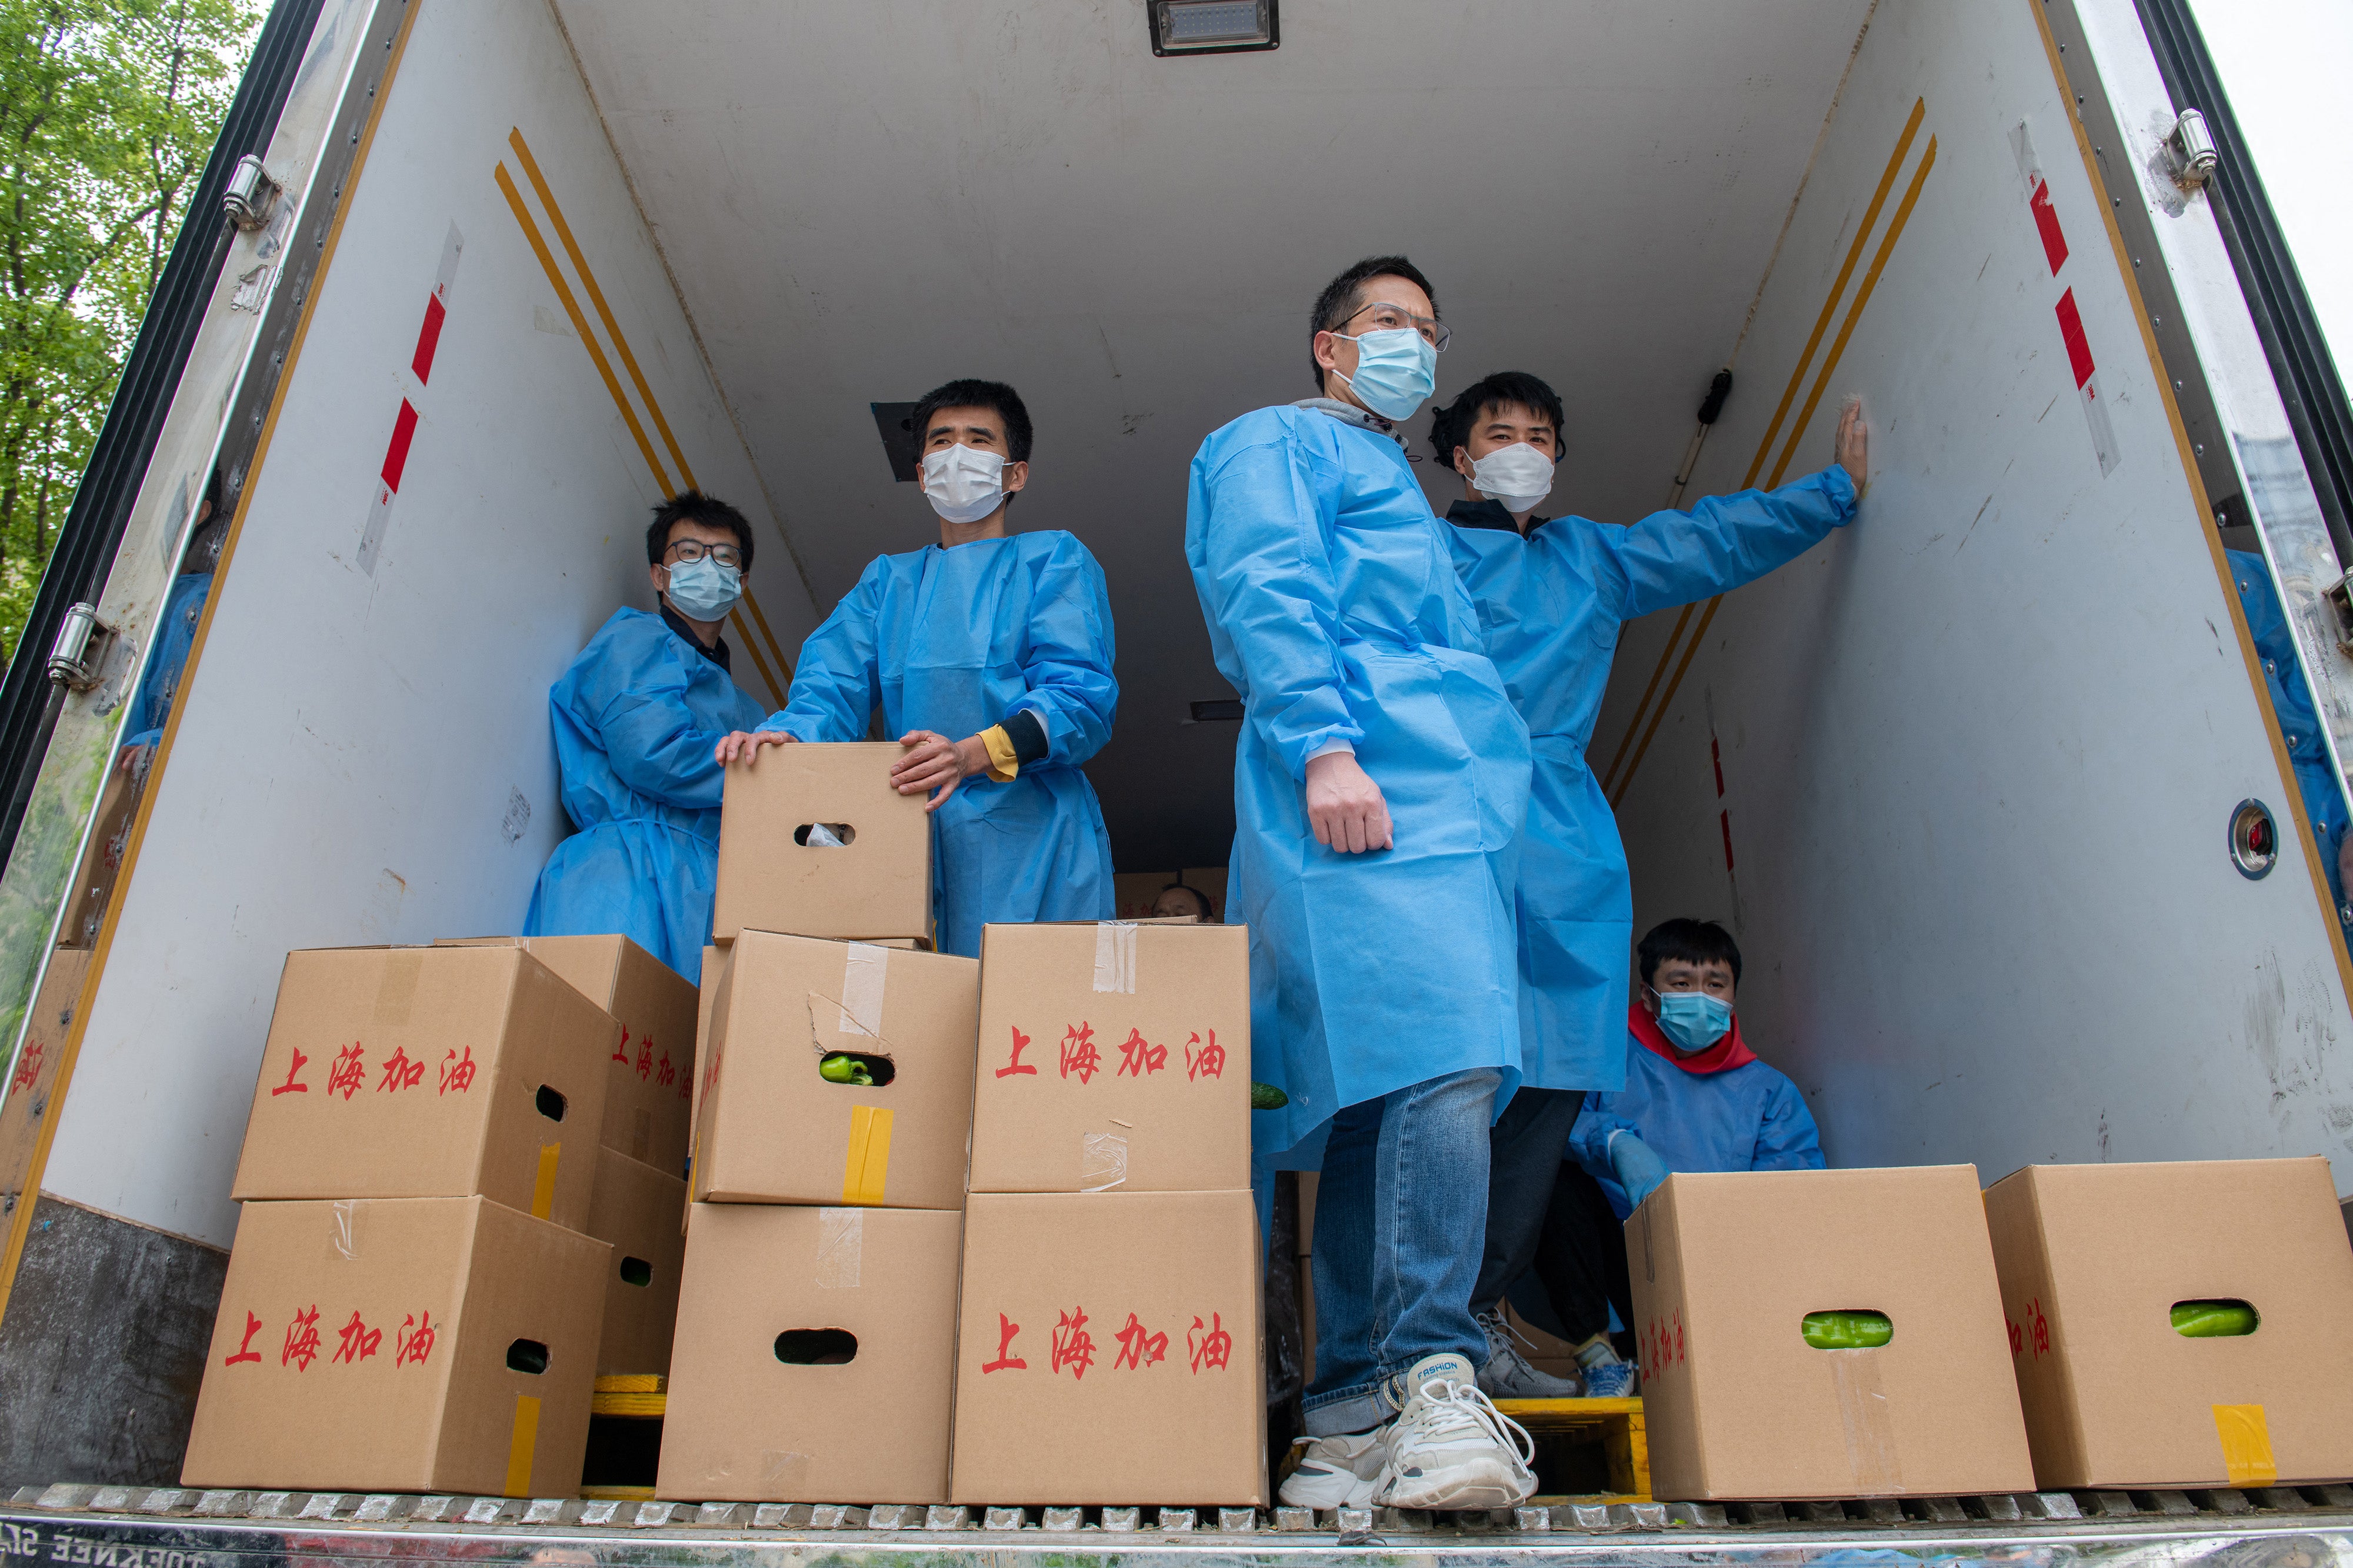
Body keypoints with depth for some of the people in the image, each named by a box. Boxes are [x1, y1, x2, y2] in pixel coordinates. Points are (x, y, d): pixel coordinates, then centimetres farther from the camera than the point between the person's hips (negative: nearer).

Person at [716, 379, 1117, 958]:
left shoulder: (1054, 558, 11)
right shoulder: (888, 579, 25)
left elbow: (1081, 695, -4)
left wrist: (973, 754, -21)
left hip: (1029, 831, -3)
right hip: (914, 836, 3)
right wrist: (788, 733, -13)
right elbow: (833, 682, 11)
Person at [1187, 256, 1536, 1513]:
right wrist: (1324, 745, -20)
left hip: (1443, 797, 9)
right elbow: (1264, 593, -6)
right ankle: (1430, 1376, -23)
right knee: (1442, 1050, -24)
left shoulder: (1400, 497, 39)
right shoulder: (1277, 442, 12)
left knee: (1384, 1093, 1)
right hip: (1365, 789, -8)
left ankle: (1357, 1409, 2)